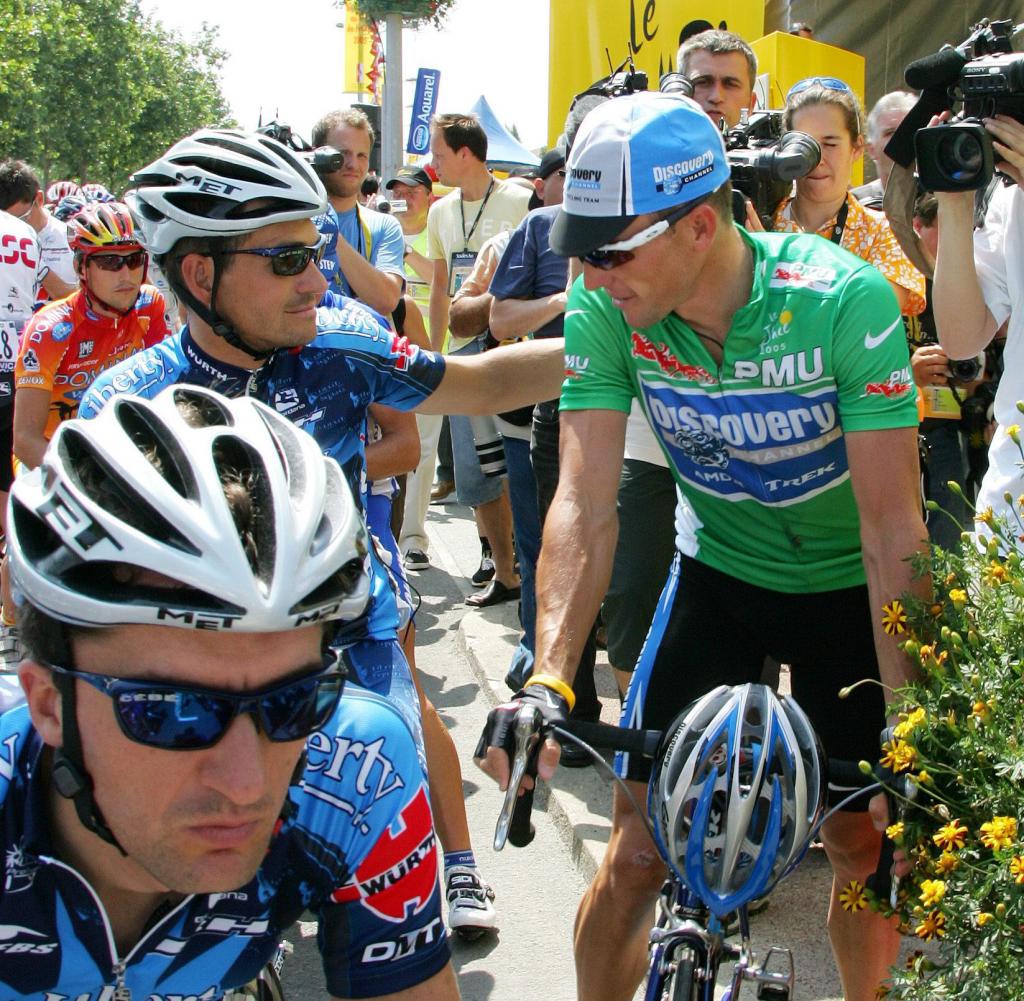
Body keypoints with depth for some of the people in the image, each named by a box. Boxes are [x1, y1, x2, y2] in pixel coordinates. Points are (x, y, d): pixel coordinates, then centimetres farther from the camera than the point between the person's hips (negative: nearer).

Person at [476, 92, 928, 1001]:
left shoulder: (846, 300, -28)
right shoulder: (604, 309, -20)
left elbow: (893, 527, -27)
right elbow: (586, 504, -22)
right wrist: (549, 681, -34)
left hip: (846, 583, -1)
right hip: (719, 571, 2)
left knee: (864, 845, 6)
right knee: (637, 856, -4)